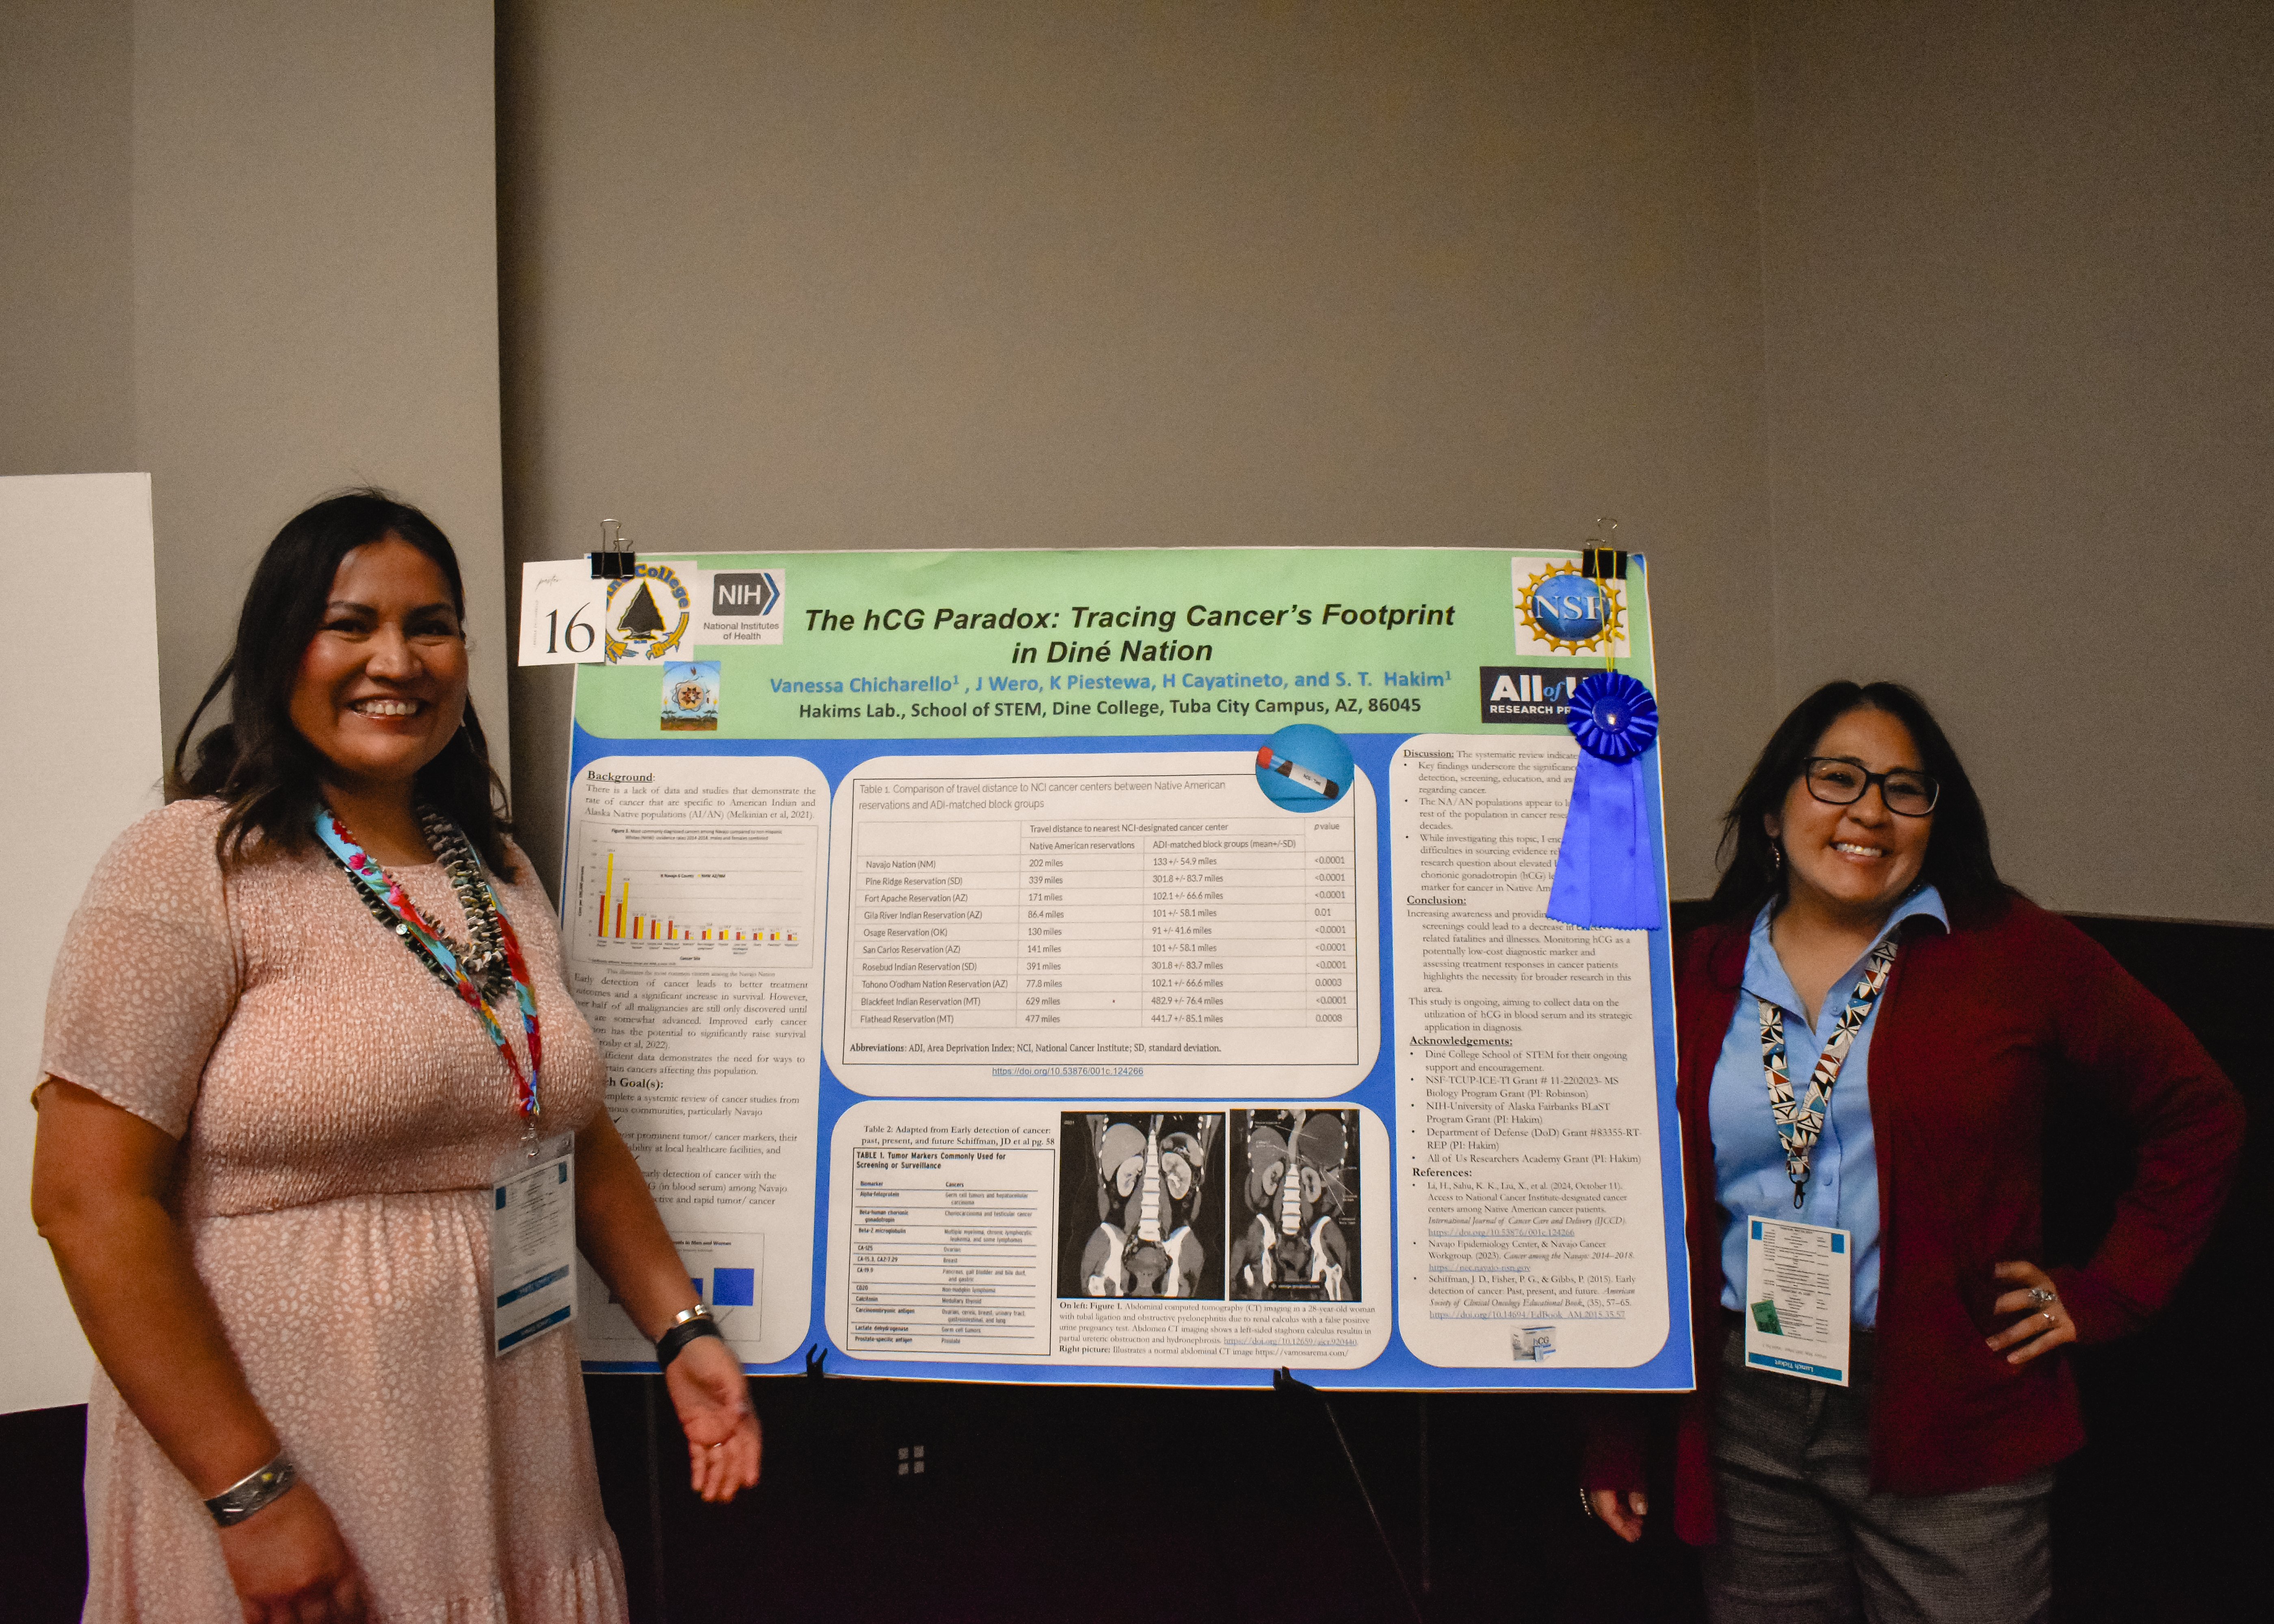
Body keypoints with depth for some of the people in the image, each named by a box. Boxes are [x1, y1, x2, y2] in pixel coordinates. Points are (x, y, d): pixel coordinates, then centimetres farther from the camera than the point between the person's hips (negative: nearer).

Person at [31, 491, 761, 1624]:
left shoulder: (500, 875, 9)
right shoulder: (192, 869, -11)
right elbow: (90, 1200, -15)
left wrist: (681, 1330, 8)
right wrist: (250, 1493, -17)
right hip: (291, 1479, -6)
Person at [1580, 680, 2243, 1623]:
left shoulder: (2014, 954, -1)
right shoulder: (1696, 979, 3)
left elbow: (2198, 1114, 8)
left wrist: (2105, 1295, 1)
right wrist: (1613, 1438, 5)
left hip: (1950, 1428, -2)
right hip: (1743, 1417, 2)